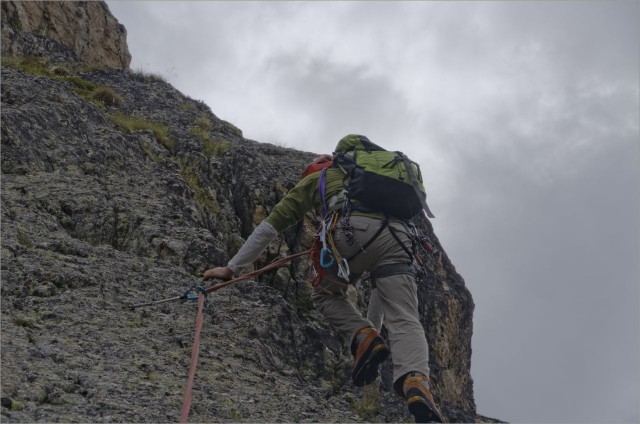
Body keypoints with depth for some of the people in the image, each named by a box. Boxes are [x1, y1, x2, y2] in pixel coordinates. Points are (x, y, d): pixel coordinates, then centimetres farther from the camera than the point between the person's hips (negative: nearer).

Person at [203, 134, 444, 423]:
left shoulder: (315, 178, 33)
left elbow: (270, 225, 30)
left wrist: (232, 268, 34)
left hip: (355, 230, -3)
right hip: (397, 237, 4)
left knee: (324, 295, 21)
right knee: (405, 321, -5)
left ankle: (363, 338, -5)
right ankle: (416, 382, -33)